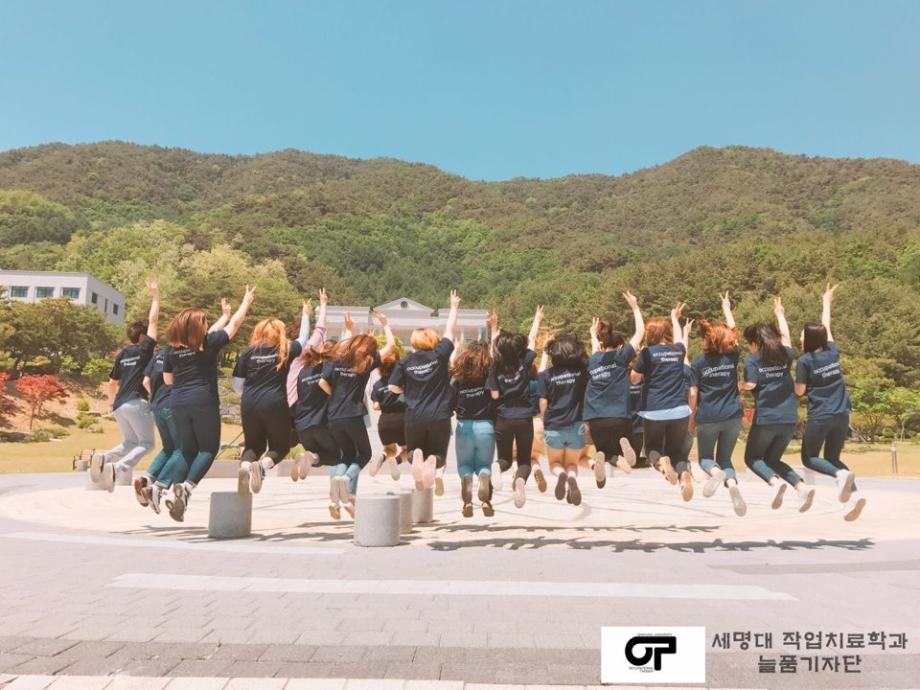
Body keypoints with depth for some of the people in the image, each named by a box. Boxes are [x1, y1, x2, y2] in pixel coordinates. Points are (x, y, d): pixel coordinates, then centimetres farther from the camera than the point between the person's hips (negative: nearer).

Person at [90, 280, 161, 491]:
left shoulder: (122, 354, 16)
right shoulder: (144, 349, -2)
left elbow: (112, 383, 22)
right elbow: (153, 320, -2)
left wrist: (112, 403, 37)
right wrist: (155, 296, 5)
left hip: (120, 404, 7)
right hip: (137, 403, -7)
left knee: (130, 442, 19)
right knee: (146, 443, 0)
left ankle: (103, 458, -8)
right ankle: (116, 467, -23)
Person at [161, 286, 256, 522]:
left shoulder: (172, 349, 7)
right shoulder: (209, 342, -4)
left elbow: (168, 380, 14)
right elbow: (234, 324, 7)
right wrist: (246, 302, 19)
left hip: (178, 403, 5)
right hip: (204, 402, -4)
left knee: (187, 450, 17)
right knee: (209, 449, 5)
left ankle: (176, 490, 6)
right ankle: (187, 486, -16)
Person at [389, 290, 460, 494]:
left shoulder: (404, 362, -1)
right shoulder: (439, 355, -2)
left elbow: (393, 388, -2)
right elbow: (449, 331, 8)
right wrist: (454, 307, 20)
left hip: (414, 418, 1)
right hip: (439, 417, -1)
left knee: (414, 450, 22)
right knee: (439, 454, 14)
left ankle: (417, 455, -16)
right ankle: (433, 461, -23)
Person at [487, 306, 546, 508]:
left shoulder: (496, 368, -5)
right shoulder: (525, 362, -3)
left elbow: (495, 395, -4)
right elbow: (532, 339, 10)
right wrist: (537, 319, 26)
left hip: (503, 419, 1)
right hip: (524, 418, 0)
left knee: (505, 459, 18)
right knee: (524, 460, 12)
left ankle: (497, 467, -20)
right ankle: (520, 479, -24)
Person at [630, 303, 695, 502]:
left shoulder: (648, 352, -4)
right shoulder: (678, 350, 8)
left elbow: (634, 379, 1)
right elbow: (679, 339, 33)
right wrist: (675, 318, 47)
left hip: (654, 411, -3)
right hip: (679, 410, 3)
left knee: (653, 447, 16)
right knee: (677, 450, 13)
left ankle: (660, 462, -20)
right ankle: (684, 472, -20)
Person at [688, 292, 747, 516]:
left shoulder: (699, 361, -3)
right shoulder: (732, 355, 3)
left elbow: (693, 393, -4)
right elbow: (733, 332, 22)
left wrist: (692, 417, 6)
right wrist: (727, 309, 32)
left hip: (707, 418, -2)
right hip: (733, 416, 2)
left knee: (705, 458, 15)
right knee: (725, 458, 14)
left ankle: (715, 473, -21)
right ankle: (733, 484, -19)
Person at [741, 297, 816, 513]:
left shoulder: (752, 360, -5)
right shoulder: (785, 356, 10)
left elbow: (750, 385, -17)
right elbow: (785, 336, 28)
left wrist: (738, 386, 4)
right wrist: (780, 314, 42)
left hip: (765, 419, -5)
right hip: (789, 420, 5)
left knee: (752, 458, 13)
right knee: (772, 459, 19)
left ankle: (776, 482, -15)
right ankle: (802, 487, -3)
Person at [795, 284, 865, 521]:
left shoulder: (804, 361, -10)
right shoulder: (833, 352, 5)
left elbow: (799, 391, -8)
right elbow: (826, 327, 20)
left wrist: (797, 379, 12)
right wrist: (827, 301, 32)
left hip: (819, 417, -5)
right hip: (841, 415, 6)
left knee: (809, 459, 11)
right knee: (832, 458, 17)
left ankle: (841, 474, -18)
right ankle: (853, 495, -5)